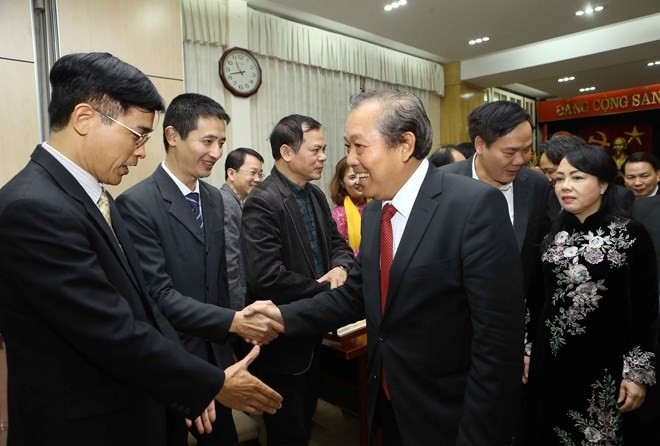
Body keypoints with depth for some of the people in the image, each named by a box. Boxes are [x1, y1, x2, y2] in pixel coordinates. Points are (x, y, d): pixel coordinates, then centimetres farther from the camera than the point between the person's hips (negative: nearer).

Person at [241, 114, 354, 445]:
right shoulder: (263, 202, -22)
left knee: (306, 415, 25)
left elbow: (337, 242, 12)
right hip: (281, 339, -8)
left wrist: (340, 268, -11)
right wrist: (324, 290, -20)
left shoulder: (315, 195, 5)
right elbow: (265, 276, -30)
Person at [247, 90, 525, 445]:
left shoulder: (476, 205, -21)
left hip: (450, 416, -6)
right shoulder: (373, 212, 2)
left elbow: (498, 336, -22)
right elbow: (355, 294, 8)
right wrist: (284, 316, -2)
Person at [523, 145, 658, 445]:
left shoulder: (631, 235, -7)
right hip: (549, 360, 4)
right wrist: (527, 350, 8)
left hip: (602, 363, -3)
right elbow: (536, 298, 7)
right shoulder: (552, 234, 4)